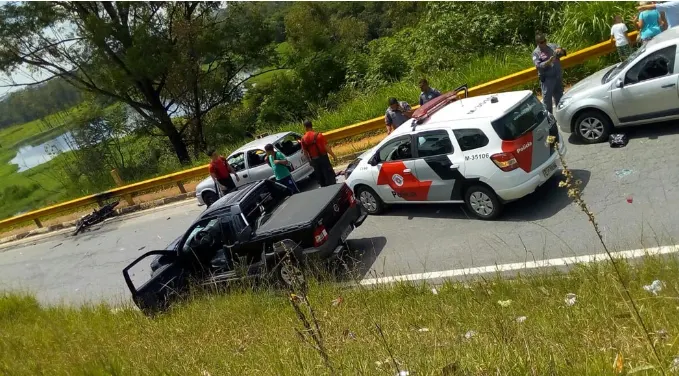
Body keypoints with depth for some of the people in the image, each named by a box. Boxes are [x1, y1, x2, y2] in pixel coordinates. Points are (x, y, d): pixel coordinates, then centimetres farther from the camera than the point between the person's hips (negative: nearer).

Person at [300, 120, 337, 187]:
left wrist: (310, 160, 17)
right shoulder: (318, 135, -13)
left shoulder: (303, 139, -4)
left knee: (320, 177, 15)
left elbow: (305, 152, 3)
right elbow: (326, 147, -15)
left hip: (314, 160, 3)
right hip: (323, 157, -3)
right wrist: (334, 156, -8)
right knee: (329, 175, 5)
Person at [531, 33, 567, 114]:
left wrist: (560, 50, -12)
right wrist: (549, 61, -30)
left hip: (558, 76, 5)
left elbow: (564, 52, 11)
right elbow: (539, 66, -17)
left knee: (559, 96, 18)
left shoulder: (552, 45, 8)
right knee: (547, 98, -3)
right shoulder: (536, 53, -6)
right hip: (547, 79, -5)